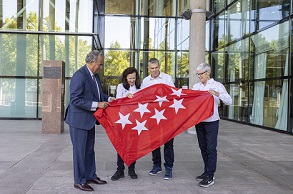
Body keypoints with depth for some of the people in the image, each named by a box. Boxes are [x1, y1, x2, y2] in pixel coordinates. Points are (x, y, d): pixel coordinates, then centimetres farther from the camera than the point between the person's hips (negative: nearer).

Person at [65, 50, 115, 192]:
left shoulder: (95, 75, 7)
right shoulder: (79, 76, -21)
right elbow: (75, 100, -25)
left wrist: (108, 99, 3)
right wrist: (97, 105, -24)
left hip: (89, 119, 9)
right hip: (79, 119, -9)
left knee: (90, 149, 18)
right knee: (80, 150, 3)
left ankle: (90, 176, 32)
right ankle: (79, 181, 16)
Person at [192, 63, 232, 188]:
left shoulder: (217, 85, -3)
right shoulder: (196, 86, 9)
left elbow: (229, 101, -8)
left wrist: (217, 94, -22)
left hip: (211, 121, -5)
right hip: (199, 120, 5)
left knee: (211, 148, -4)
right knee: (203, 147, 12)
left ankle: (210, 176, 2)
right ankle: (207, 171, 25)